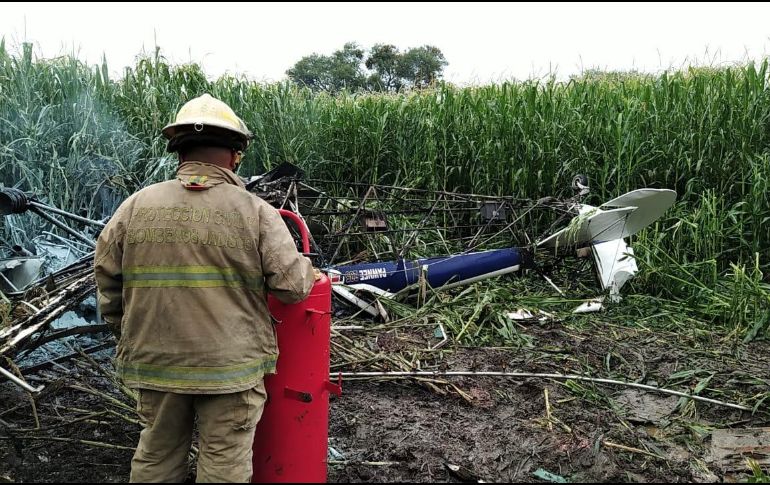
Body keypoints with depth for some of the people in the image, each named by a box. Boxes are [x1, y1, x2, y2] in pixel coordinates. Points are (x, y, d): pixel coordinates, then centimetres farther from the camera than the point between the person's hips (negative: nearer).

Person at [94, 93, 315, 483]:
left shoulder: (136, 206, -2)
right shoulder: (255, 211, -10)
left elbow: (107, 282, 5)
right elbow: (294, 286, -12)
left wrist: (127, 336, 19)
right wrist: (307, 269, 11)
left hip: (154, 361, 4)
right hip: (230, 364, -3)